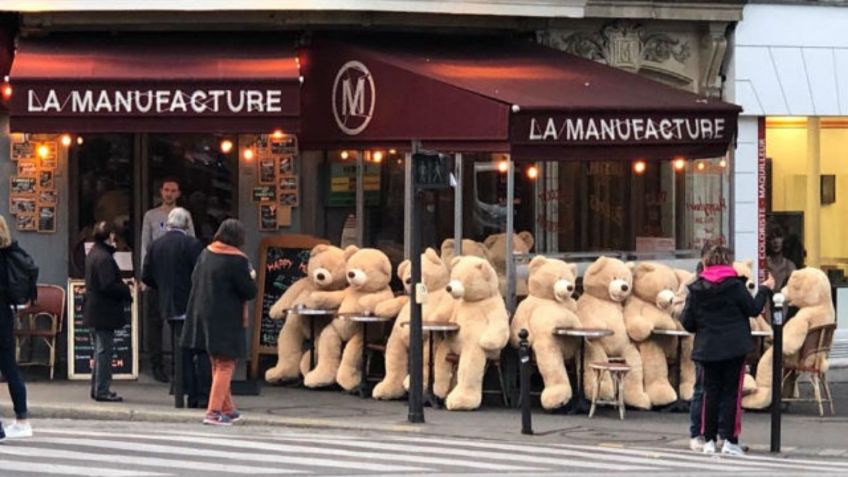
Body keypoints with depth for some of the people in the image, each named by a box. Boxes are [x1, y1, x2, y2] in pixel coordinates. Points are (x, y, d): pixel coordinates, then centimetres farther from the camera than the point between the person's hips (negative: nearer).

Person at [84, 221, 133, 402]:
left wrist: (123, 287, 10)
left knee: (101, 350, 18)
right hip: (105, 311, -10)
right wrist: (126, 291, -11)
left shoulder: (93, 253, 12)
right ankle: (102, 390, -1)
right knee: (104, 351, -4)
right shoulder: (104, 258, -21)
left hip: (95, 311, 10)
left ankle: (97, 388, 24)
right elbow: (108, 286, -24)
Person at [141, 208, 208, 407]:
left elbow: (146, 276, 9)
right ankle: (203, 395, -9)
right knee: (203, 350, -3)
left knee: (185, 353, 11)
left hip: (170, 308, 6)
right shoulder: (191, 244, -12)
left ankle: (191, 394, 11)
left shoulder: (156, 246, 6)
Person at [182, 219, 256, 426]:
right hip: (226, 319, -7)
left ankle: (227, 409, 27)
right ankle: (214, 411, -6)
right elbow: (250, 292, -14)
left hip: (202, 314, 7)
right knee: (225, 364, 0)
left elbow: (195, 279, 15)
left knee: (217, 364, 18)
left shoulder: (205, 254, 4)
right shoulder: (237, 260, -17)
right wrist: (251, 277, 5)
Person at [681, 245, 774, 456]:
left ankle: (709, 440, 9)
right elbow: (753, 309, 0)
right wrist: (765, 289, 14)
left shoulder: (696, 289, 1)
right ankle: (729, 440, -3)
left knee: (711, 392, 10)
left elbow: (687, 322, 1)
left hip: (707, 349, 3)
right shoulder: (734, 286, -9)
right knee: (731, 393, 1)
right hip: (734, 348, -3)